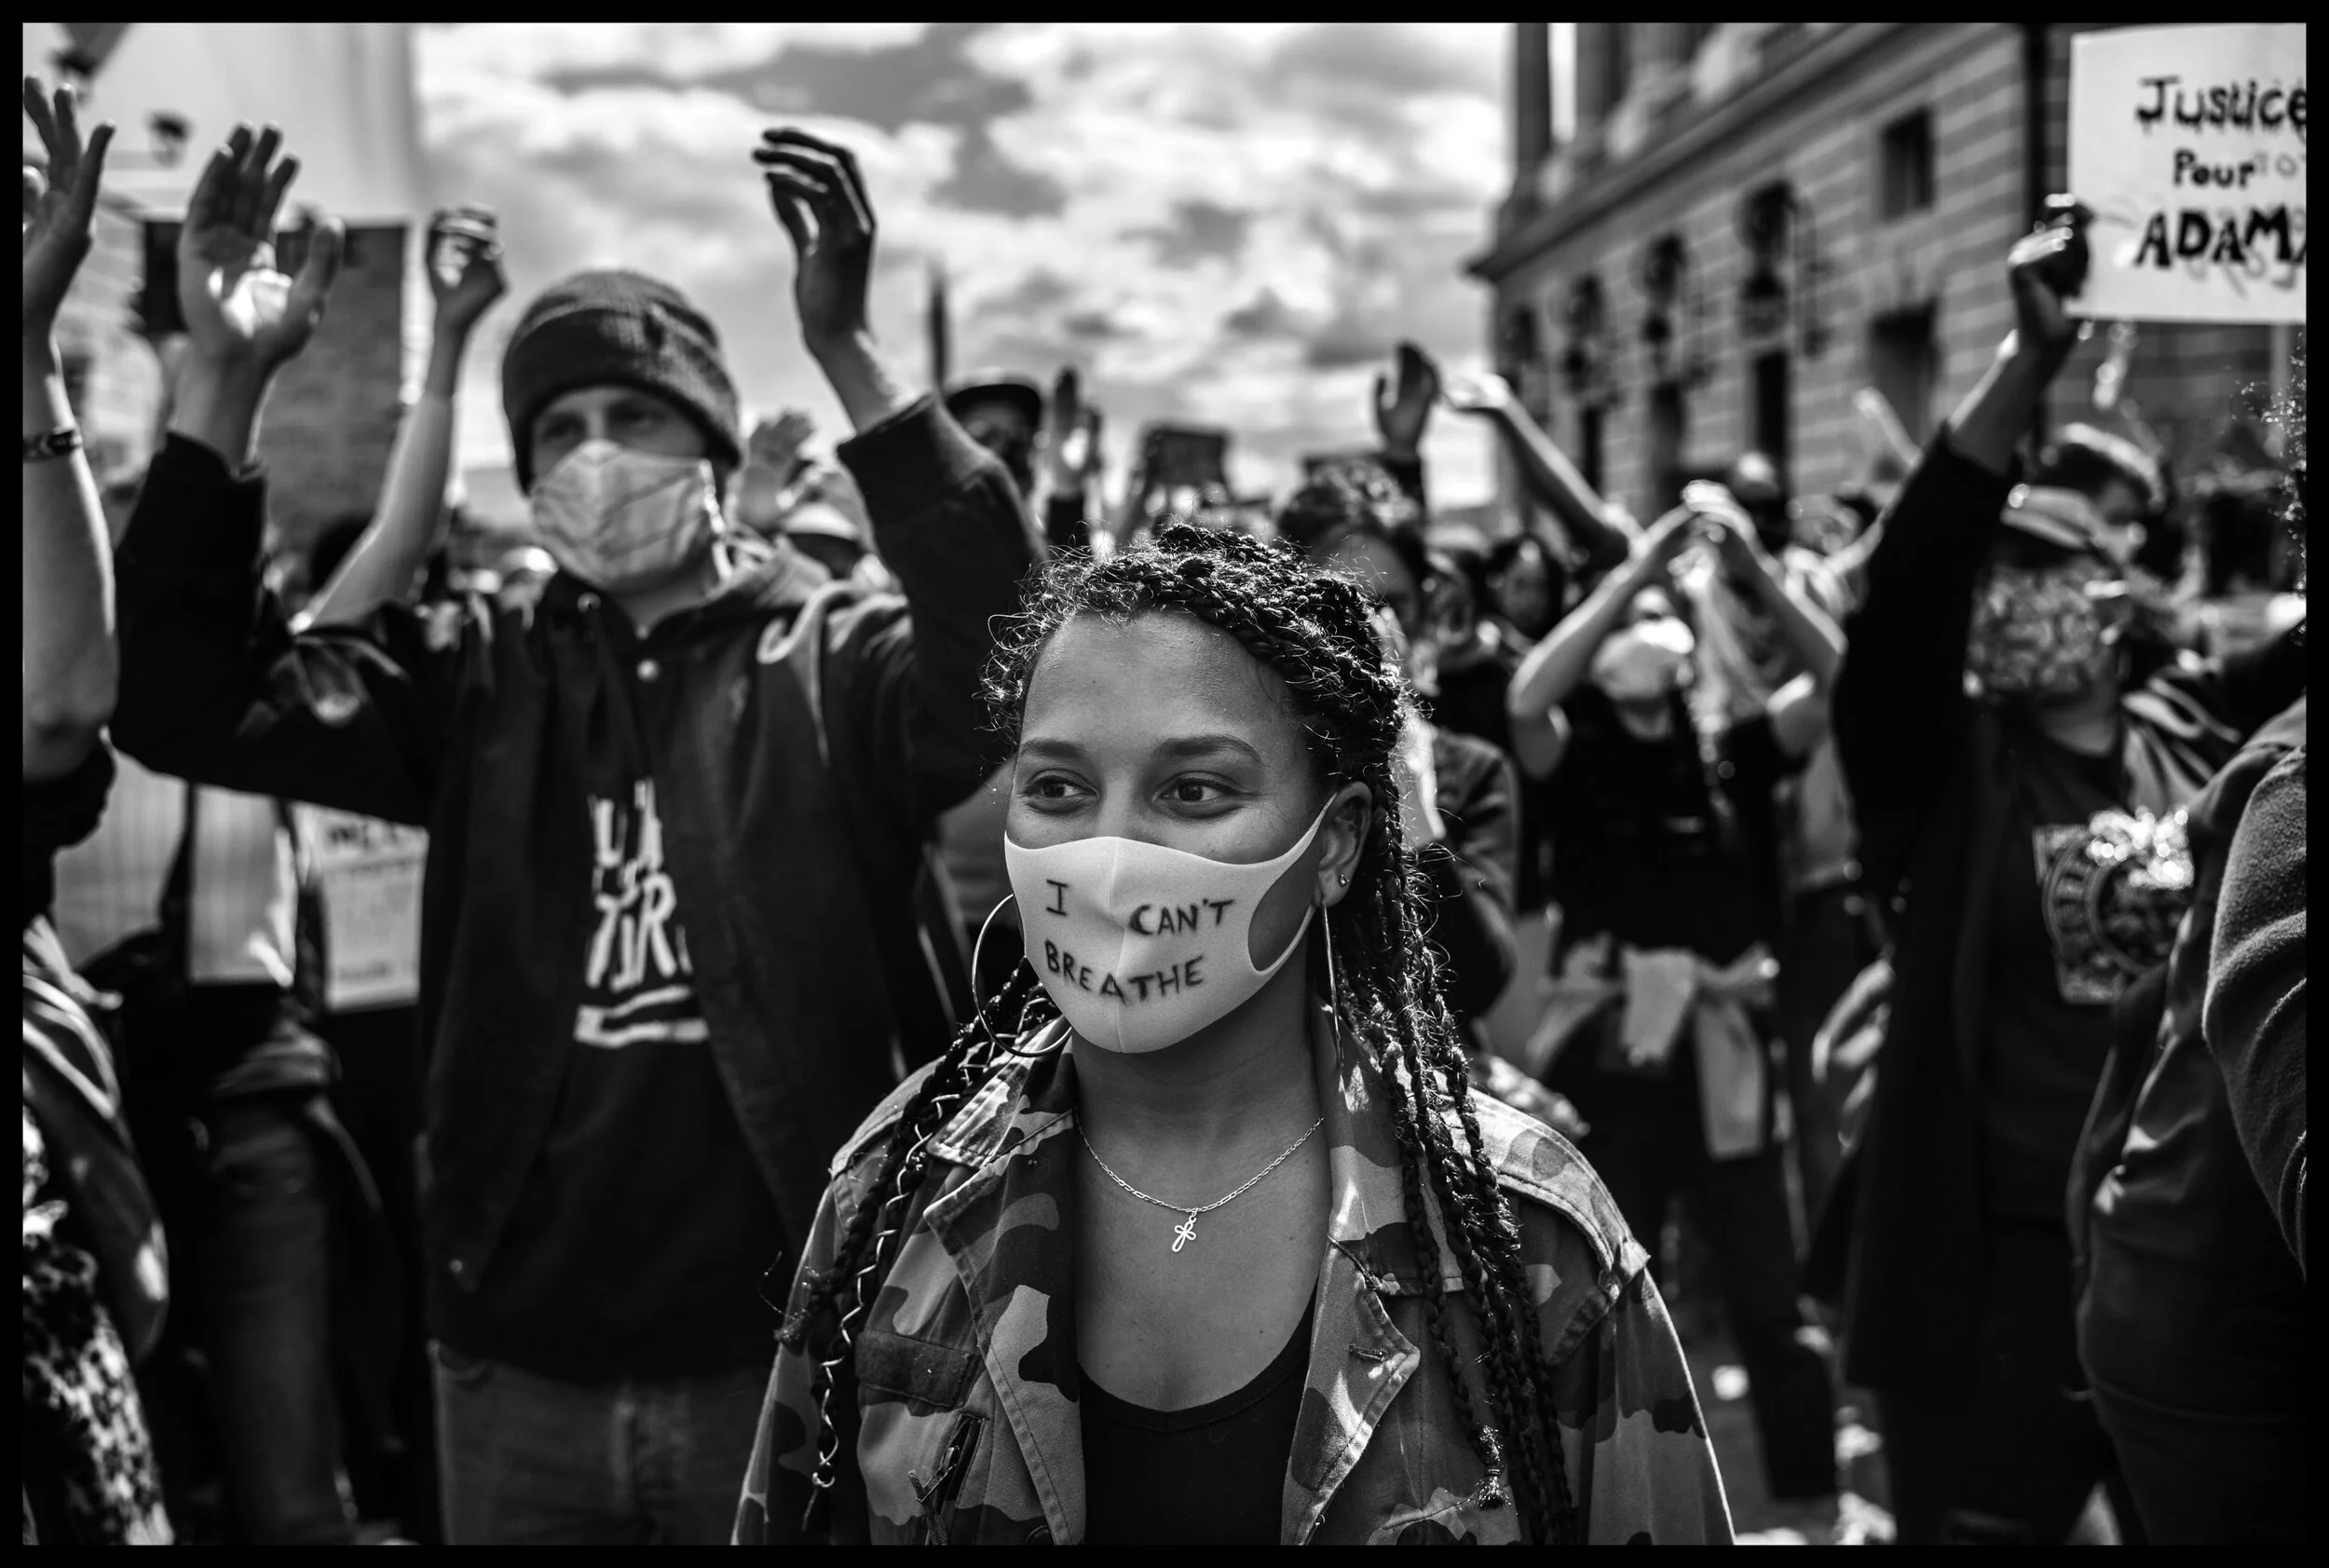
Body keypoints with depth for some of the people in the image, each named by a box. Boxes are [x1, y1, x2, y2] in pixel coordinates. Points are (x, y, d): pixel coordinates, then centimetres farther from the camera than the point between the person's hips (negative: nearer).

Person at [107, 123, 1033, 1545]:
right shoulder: (481, 683, 6)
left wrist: (848, 352, -32)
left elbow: (1012, 673, -24)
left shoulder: (840, 666, -3)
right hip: (521, 1371, 3)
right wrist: (227, 380, -14)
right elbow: (184, 703, -3)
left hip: (791, 1360, -3)